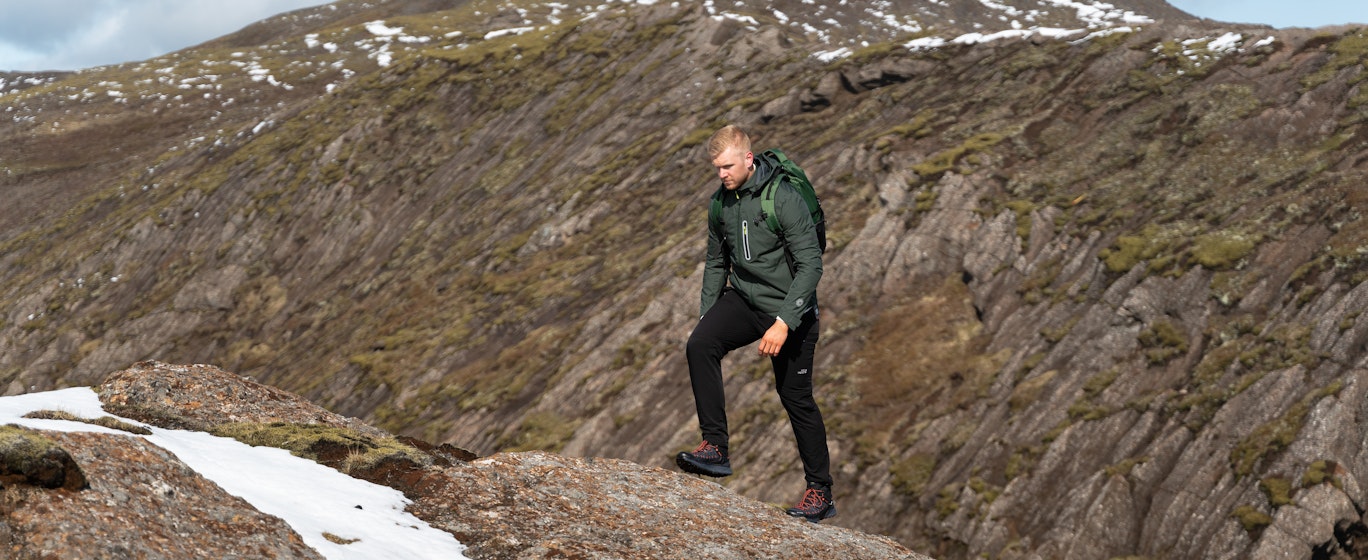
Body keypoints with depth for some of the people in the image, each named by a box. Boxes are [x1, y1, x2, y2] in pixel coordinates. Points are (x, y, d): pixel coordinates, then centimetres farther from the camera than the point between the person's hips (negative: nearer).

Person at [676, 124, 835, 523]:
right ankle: (715, 448, -17)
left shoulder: (783, 198, -20)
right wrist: (706, 318, 9)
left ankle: (820, 492, 18)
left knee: (796, 397, 3)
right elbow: (716, 263, 14)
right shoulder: (721, 202, 2)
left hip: (789, 309, -5)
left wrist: (783, 322, -29)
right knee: (699, 345, -22)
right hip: (743, 298, 6)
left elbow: (811, 264, -23)